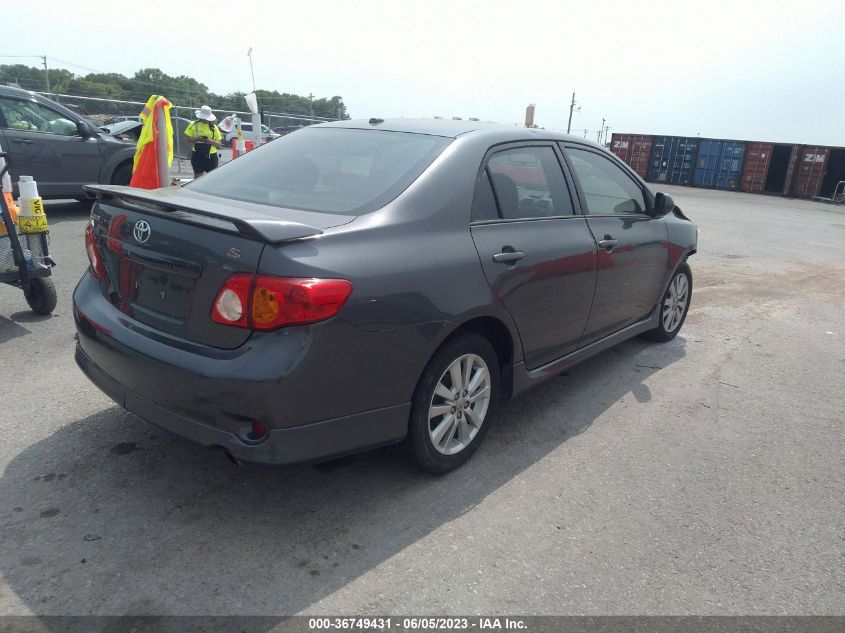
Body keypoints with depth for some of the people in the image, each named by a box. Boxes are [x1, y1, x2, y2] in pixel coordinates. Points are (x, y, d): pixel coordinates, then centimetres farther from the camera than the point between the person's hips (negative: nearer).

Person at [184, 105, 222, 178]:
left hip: (211, 155, 1)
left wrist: (211, 141, -17)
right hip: (197, 154, -1)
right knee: (197, 176, 2)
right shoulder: (193, 124, 4)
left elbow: (219, 144, 3)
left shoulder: (214, 127, 5)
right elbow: (189, 139, 3)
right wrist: (197, 139, -17)